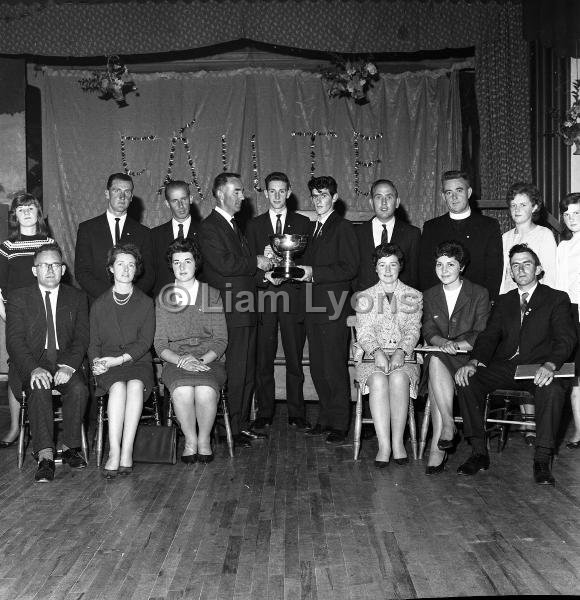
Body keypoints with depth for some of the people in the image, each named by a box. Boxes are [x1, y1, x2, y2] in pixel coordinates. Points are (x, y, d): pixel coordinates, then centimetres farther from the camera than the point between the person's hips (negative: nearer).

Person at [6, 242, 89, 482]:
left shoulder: (76, 298, 11)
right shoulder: (18, 298, 6)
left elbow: (81, 338, 3)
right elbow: (15, 340, -4)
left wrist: (69, 366, -17)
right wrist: (34, 368, -23)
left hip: (65, 362, 1)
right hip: (32, 362, -1)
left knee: (79, 388, -29)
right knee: (39, 389, -32)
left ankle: (70, 447, -13)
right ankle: (45, 456, -30)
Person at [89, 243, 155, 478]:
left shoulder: (145, 303, 10)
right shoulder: (99, 304, 16)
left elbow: (145, 341, 0)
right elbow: (94, 342, 13)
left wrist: (119, 359, -13)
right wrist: (97, 361, -9)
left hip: (138, 362, 0)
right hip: (107, 365, 1)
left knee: (135, 386, -33)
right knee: (118, 387, -32)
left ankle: (126, 451, -32)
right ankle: (114, 452, -33)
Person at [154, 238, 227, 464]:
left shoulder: (212, 294, 10)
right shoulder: (164, 298, 12)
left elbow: (221, 340, 6)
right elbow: (160, 344, 6)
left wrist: (202, 360, -13)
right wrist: (180, 360, -13)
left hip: (209, 360, 0)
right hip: (176, 361, 0)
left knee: (205, 392, -33)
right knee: (182, 392, -33)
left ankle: (204, 440, -7)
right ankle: (190, 440, -8)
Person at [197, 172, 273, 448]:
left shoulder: (234, 226, 22)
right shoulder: (209, 227, -8)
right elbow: (224, 264, -21)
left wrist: (263, 273, 6)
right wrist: (257, 263, -11)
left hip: (246, 311, 9)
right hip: (229, 311, -9)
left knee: (247, 370, 12)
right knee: (234, 371, -6)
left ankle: (243, 423, 21)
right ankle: (231, 429, 3)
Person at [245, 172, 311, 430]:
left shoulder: (302, 223, 12)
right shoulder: (254, 225, 14)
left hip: (292, 295, 0)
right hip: (263, 295, 1)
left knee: (294, 358, 0)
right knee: (263, 359, 1)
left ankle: (296, 414, 9)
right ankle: (264, 413, 10)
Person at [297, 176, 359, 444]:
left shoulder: (343, 227, -5)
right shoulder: (311, 228, 19)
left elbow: (350, 268, -13)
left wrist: (314, 272, -17)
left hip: (334, 306, -7)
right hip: (313, 306, 8)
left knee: (335, 367, -4)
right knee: (317, 367, 10)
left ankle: (339, 424, 5)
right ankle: (326, 419, 20)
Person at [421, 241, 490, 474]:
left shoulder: (479, 294, 5)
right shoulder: (429, 295, 16)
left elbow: (481, 336, -4)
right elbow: (429, 332, 5)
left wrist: (457, 345, -23)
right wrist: (443, 342, -18)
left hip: (468, 357, -3)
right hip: (438, 357, 3)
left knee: (435, 384, -32)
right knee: (435, 361, -35)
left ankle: (437, 448, -30)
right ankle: (448, 426, -33)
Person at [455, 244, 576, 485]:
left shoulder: (557, 298, 9)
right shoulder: (503, 302, 21)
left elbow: (566, 338, -4)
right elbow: (489, 336, 9)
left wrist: (550, 365, -26)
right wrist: (473, 362, -12)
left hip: (538, 368, -3)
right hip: (504, 367, 3)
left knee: (553, 390, -36)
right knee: (467, 381, -22)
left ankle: (542, 460, -23)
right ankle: (478, 452, -14)